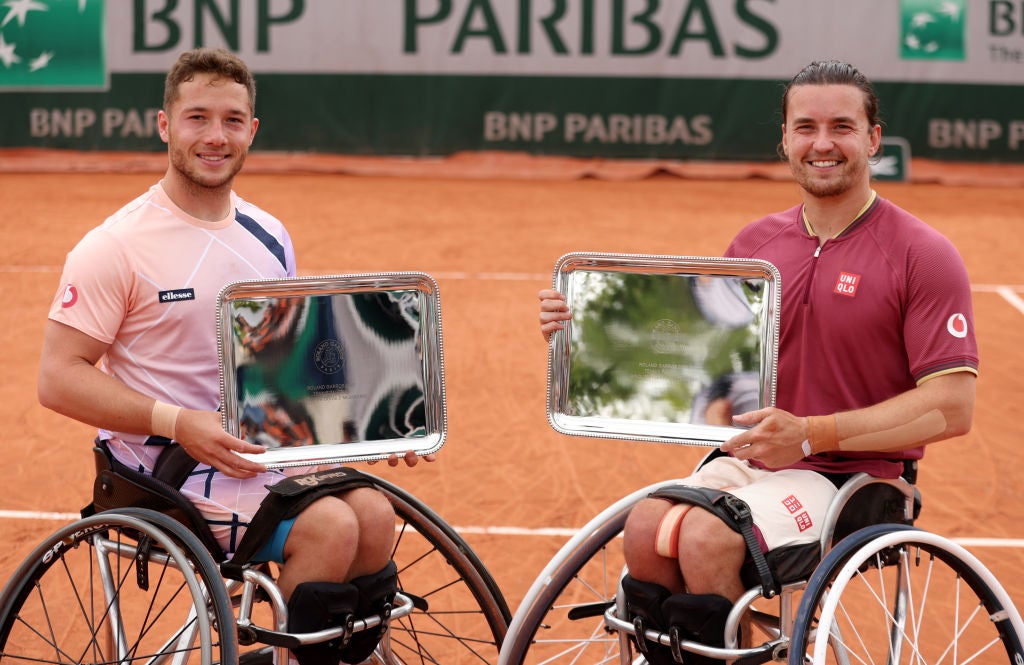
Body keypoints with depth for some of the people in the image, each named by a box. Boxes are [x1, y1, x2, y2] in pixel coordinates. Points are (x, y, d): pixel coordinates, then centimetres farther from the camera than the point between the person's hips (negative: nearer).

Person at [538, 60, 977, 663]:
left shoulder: (923, 255, -7)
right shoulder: (756, 244, 10)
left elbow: (953, 407, -13)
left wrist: (811, 433, -21)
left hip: (854, 476, -5)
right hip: (747, 460, 5)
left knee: (709, 538, -29)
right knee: (646, 526, -23)